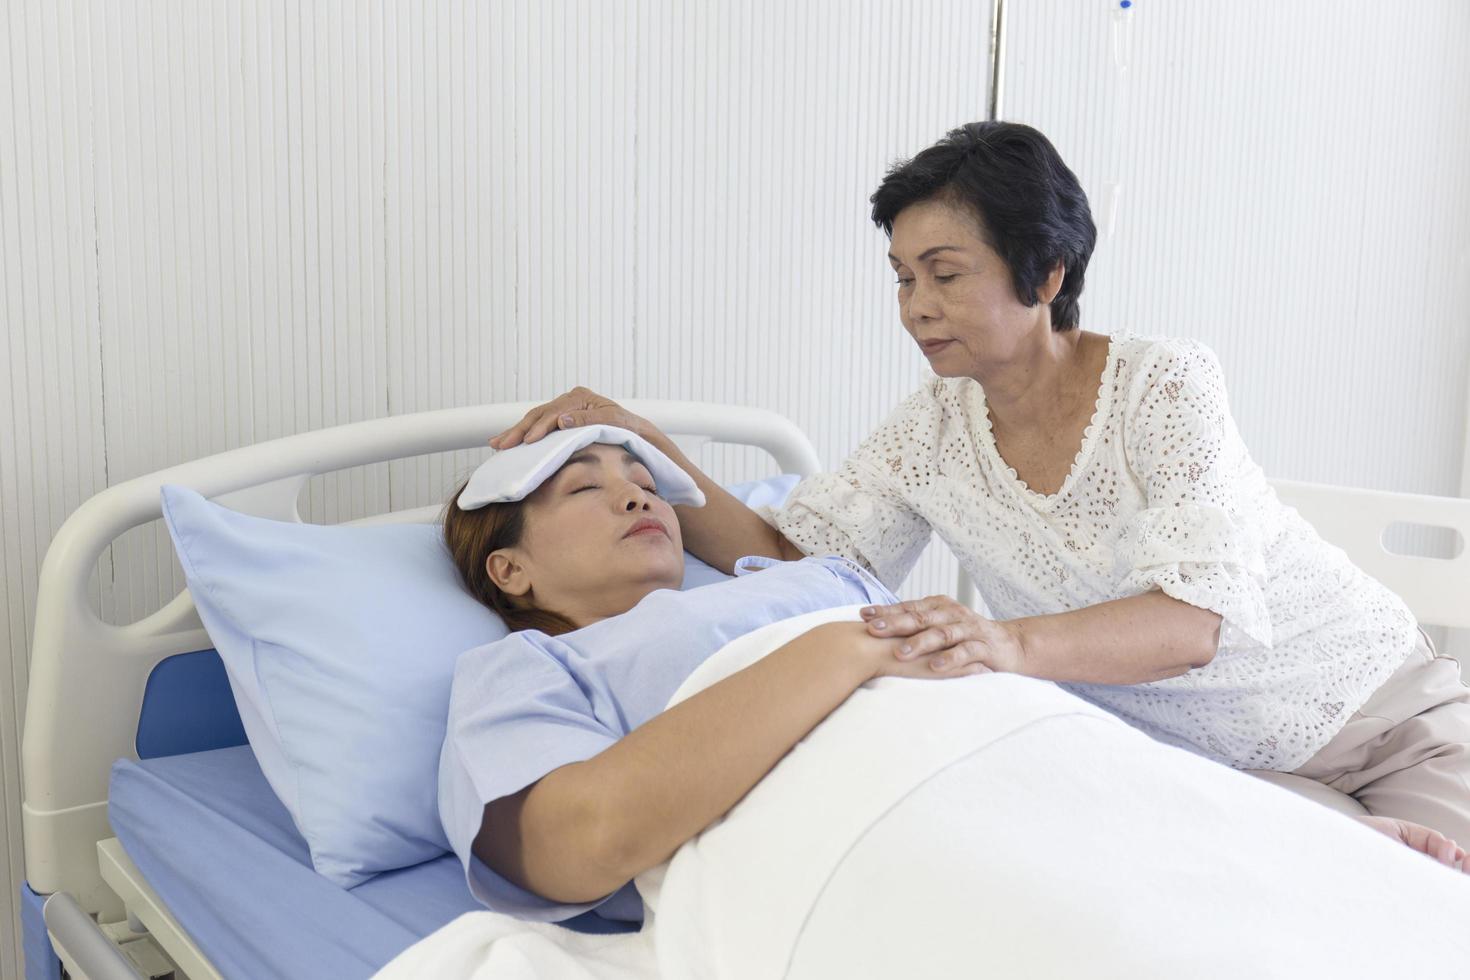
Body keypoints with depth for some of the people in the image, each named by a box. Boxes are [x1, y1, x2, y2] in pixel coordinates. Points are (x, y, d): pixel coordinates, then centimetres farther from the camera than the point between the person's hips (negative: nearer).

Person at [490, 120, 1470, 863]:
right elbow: (785, 558, -10)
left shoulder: (1164, 383, -19)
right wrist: (640, 448, -22)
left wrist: (1014, 642, -51)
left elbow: (1194, 618, -32)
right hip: (1183, 761, 3)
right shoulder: (933, 430, -6)